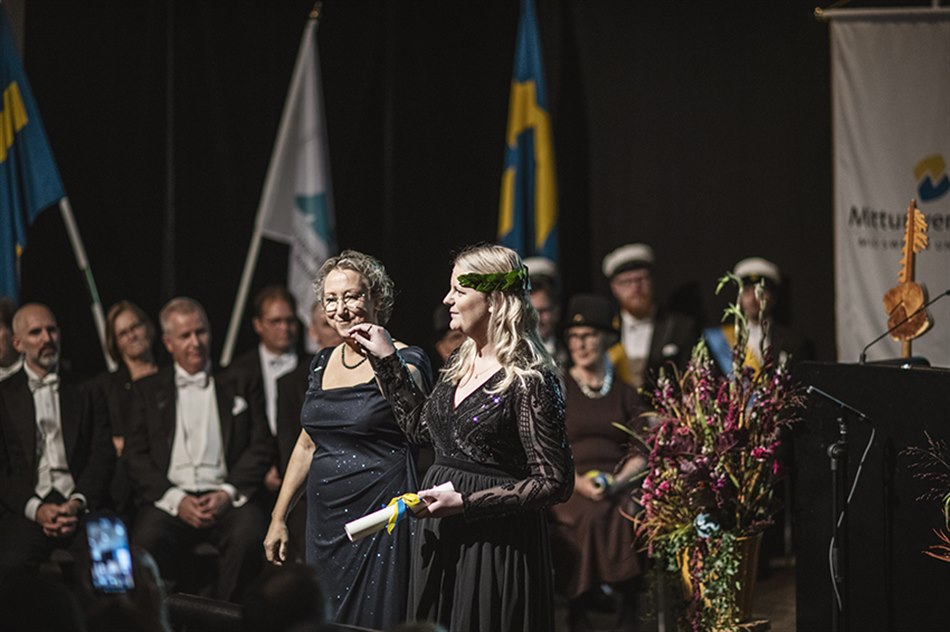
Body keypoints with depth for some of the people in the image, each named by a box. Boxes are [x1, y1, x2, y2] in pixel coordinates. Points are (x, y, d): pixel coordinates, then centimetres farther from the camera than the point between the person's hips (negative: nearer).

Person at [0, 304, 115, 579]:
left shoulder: (84, 390, 17)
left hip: (80, 506, 1)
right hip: (26, 509, -1)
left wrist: (79, 502, -9)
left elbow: (103, 453, 8)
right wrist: (35, 509, -11)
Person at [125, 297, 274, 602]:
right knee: (145, 543, -33)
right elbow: (136, 457, 9)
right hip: (169, 499, 0)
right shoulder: (149, 390, 18)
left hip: (226, 499, 0)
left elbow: (261, 447, 10)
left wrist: (228, 494, -7)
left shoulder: (239, 385, 18)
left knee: (247, 535, -34)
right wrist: (176, 500, -7)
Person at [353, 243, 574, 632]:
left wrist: (466, 503, -20)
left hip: (495, 543, -8)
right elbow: (421, 427, 24)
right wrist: (388, 359, 19)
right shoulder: (461, 363, 9)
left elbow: (555, 482, -17)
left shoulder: (529, 381, -16)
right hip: (439, 537, 8)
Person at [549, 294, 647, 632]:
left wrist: (618, 481, -11)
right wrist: (578, 482, -13)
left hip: (619, 487, 2)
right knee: (591, 518, -34)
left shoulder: (625, 395, 18)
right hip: (567, 489, -2)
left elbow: (640, 454, 10)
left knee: (633, 516, -31)